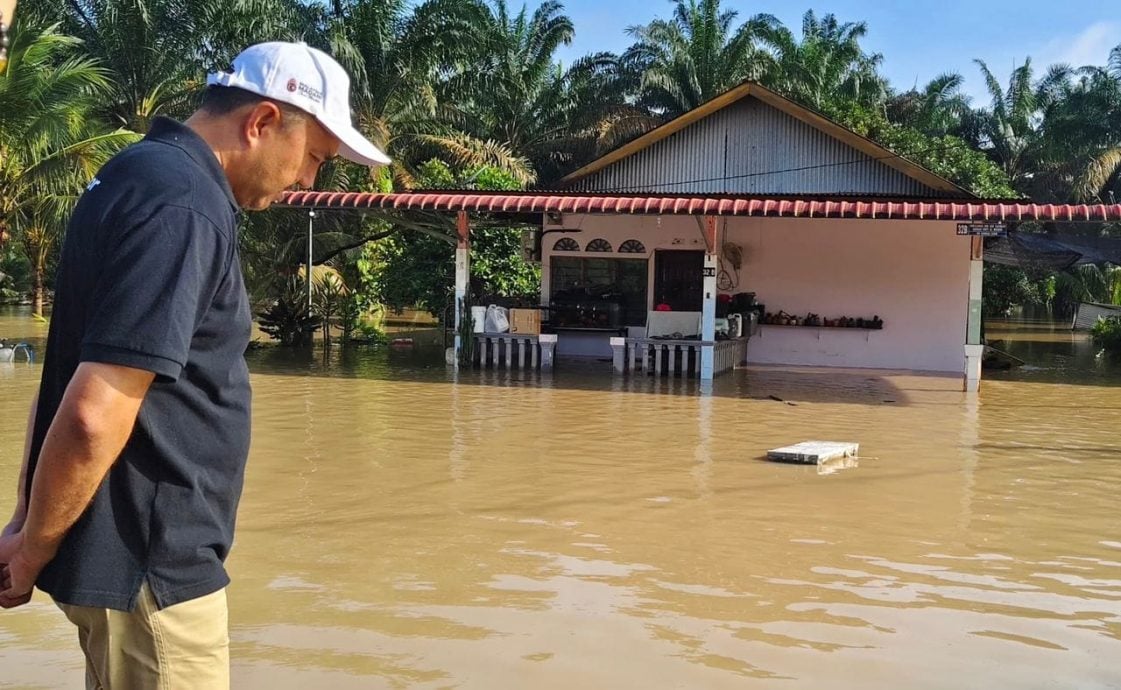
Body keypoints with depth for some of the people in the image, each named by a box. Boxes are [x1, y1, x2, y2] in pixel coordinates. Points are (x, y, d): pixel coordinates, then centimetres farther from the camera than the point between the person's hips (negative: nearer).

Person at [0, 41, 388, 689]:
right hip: (148, 561, -10)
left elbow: (73, 371, 15)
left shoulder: (146, 176, 12)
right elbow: (94, 416, -27)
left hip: (146, 547, 10)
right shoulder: (183, 209, -21)